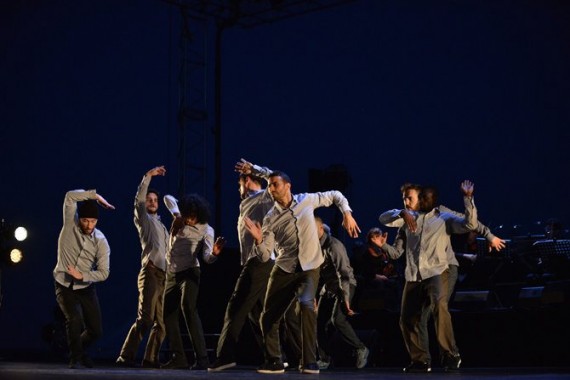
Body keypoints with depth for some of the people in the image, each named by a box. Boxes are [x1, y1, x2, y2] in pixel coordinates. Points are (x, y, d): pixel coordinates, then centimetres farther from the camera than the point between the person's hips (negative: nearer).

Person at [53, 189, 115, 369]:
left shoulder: (101, 241, -10)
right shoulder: (70, 224, -10)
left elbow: (104, 273, -12)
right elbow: (70, 196, -22)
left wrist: (82, 276, -24)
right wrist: (95, 195, -20)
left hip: (86, 287, 2)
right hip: (64, 286, -2)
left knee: (96, 330, 2)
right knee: (75, 319, -25)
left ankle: (80, 350, 34)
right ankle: (75, 359, -6)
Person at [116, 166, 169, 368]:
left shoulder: (161, 225, 29)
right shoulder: (143, 219, 10)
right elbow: (138, 199, -7)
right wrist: (148, 176, -11)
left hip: (164, 276, 7)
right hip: (151, 273, -7)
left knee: (161, 322, 4)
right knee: (145, 319, -17)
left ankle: (150, 359, 6)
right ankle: (126, 356, -17)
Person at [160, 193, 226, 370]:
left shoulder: (206, 229, -10)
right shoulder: (180, 219, 0)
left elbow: (207, 257, -17)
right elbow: (168, 198, 10)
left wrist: (214, 253, -42)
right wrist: (176, 215, -9)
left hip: (189, 273, -6)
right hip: (172, 274, 6)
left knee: (188, 308, -27)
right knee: (169, 315, 4)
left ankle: (201, 358, -31)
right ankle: (179, 358, 12)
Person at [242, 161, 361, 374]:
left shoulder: (307, 200, -3)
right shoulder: (270, 219, -4)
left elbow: (335, 196, 14)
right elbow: (264, 256, -7)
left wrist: (347, 214, -1)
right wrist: (258, 240, -27)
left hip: (309, 268, -2)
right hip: (284, 269, 2)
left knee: (306, 304, -28)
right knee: (268, 316, 1)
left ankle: (309, 362, -22)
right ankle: (273, 362, 21)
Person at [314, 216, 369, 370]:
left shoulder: (333, 245, -21)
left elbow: (344, 273, -24)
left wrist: (345, 299, -28)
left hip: (345, 285, -8)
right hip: (328, 286, 8)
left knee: (337, 319, -23)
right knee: (319, 321, 0)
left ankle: (360, 349, -7)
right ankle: (324, 359, 11)